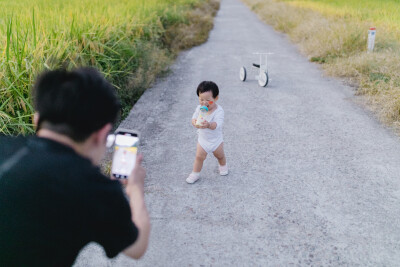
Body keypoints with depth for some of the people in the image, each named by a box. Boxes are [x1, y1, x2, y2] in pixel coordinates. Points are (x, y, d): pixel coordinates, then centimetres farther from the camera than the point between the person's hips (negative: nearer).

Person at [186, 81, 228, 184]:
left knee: (220, 155, 22)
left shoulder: (218, 110, -27)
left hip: (216, 139, -2)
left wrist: (209, 125, -60)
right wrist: (195, 122, -46)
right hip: (203, 139, 2)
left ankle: (223, 166, 53)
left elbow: (217, 124, -39)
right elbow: (194, 118, -21)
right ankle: (195, 174, 20)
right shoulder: (199, 108, -13)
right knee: (199, 156, 2)